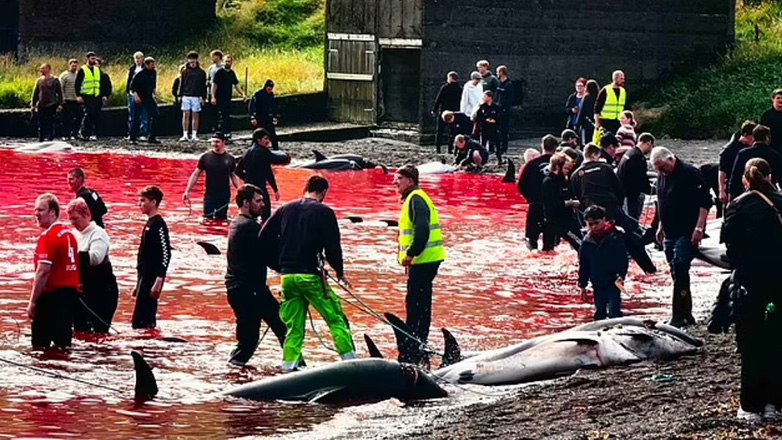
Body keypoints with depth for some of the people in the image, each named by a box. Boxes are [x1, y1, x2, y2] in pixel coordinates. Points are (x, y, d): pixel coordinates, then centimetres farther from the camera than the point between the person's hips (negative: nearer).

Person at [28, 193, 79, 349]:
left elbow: (43, 271, -20)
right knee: (63, 340, 10)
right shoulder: (69, 234, 12)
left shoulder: (47, 237, -14)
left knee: (40, 342, -3)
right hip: (71, 292, 8)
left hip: (51, 295, -8)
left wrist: (32, 302, -17)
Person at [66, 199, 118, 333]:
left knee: (100, 330, -6)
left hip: (101, 290, -7)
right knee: (80, 330, 11)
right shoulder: (73, 234, 9)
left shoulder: (98, 233, -13)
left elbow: (96, 257, -30)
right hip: (80, 289, 7)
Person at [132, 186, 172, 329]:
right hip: (144, 279, 10)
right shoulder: (149, 223, 15)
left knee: (140, 322, -13)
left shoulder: (158, 225, -13)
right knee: (147, 321, 11)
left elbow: (166, 254, -19)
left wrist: (158, 281, -23)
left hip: (152, 280, -10)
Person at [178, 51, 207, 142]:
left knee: (195, 115, 2)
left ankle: (194, 135, 7)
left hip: (196, 97, -1)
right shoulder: (185, 71, 7)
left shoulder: (201, 72, 5)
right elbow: (181, 84, 9)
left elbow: (203, 86, 6)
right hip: (186, 96, 1)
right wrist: (179, 95, 2)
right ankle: (185, 135, 1)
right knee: (186, 115, -1)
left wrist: (203, 97, 0)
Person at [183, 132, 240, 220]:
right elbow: (195, 175, 2)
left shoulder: (230, 159, 3)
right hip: (209, 196, -1)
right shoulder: (205, 157, -1)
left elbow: (233, 176, 12)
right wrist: (187, 191, -4)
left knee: (221, 220, 6)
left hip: (224, 196, 1)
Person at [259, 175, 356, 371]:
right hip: (311, 275, -5)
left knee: (293, 325, 11)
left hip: (287, 276, 5)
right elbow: (332, 246, -5)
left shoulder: (285, 209, 12)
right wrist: (340, 272, 10)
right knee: (336, 319, 1)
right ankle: (349, 359, -5)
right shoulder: (323, 212, -3)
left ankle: (289, 365, 3)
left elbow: (264, 238, 11)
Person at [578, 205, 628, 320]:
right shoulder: (587, 242, 4)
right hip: (597, 285, 5)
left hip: (613, 283, -5)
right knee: (599, 314, 13)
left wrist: (620, 277, -22)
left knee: (614, 312, -13)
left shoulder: (614, 238, -9)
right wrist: (582, 285, 10)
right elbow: (583, 265, 12)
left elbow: (623, 260, -9)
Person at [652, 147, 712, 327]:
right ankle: (686, 315, 17)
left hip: (687, 233, -8)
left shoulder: (689, 173, -11)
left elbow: (705, 202, -13)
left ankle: (680, 316, -17)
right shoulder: (661, 177, 13)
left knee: (679, 271, -17)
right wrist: (661, 227, 22)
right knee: (678, 273, 10)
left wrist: (699, 228, -18)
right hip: (670, 234, 8)